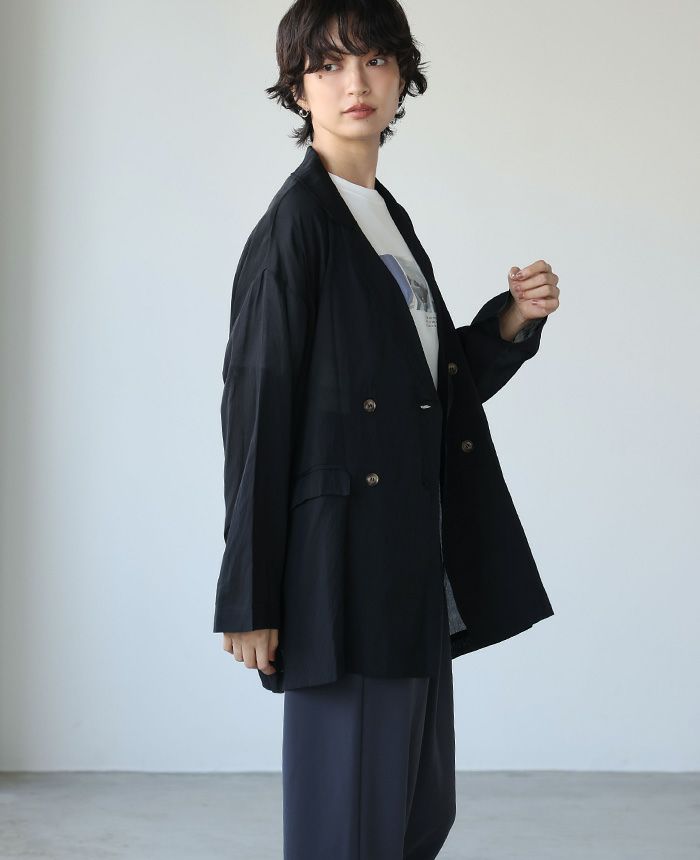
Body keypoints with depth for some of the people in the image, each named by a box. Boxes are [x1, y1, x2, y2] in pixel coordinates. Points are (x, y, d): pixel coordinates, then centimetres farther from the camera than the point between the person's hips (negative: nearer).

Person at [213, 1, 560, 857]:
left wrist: (514, 318, 2)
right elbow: (255, 408, -13)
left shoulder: (389, 217, 15)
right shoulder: (295, 224, -10)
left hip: (415, 556, 9)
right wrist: (249, 599, -14)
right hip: (340, 554, -9)